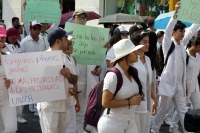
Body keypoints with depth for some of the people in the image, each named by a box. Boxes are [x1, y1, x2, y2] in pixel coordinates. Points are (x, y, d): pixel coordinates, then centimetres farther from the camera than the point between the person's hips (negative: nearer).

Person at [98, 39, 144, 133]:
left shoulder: (133, 72, 2)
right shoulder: (113, 75, -21)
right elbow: (105, 103, -22)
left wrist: (137, 98, 1)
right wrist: (130, 102, -19)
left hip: (130, 122, 7)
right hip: (112, 124, -7)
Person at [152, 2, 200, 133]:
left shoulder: (182, 43, 11)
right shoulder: (168, 43, -7)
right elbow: (167, 31, -23)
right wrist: (175, 12, -34)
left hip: (180, 84, 6)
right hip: (168, 82, -6)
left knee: (183, 111, 6)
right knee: (162, 110, 6)